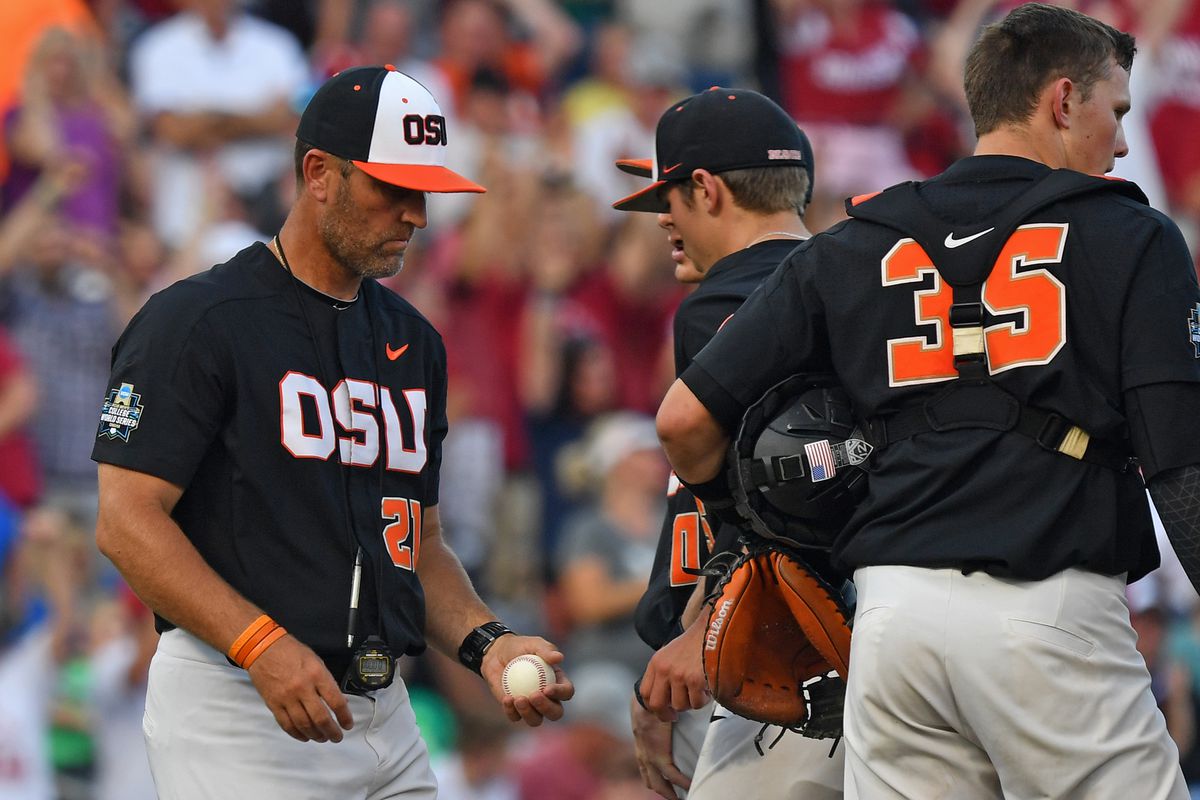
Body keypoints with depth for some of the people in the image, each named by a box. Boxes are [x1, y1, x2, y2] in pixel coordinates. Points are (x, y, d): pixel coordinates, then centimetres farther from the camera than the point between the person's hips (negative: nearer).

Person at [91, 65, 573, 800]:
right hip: (236, 708, -7)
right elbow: (128, 521, -12)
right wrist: (263, 645, -22)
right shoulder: (199, 320, -5)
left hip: (384, 713, 7)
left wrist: (487, 645, 3)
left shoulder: (412, 341, 17)